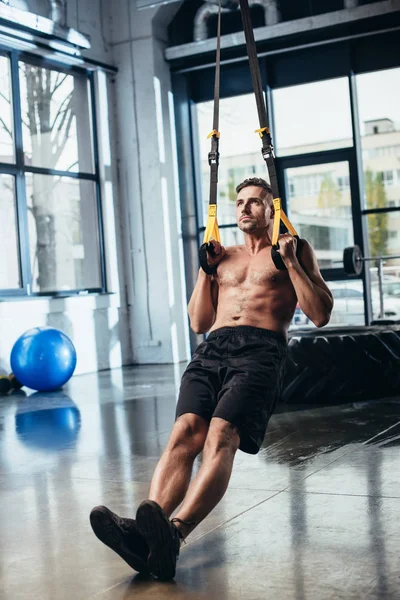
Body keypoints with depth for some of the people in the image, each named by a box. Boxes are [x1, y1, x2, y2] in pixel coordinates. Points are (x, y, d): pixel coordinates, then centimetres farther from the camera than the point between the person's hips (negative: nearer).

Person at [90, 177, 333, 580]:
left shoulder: (296, 249, 20)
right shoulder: (224, 256, 32)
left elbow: (320, 315, 9)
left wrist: (290, 262, 3)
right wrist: (205, 269, 19)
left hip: (260, 350, -4)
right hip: (212, 349, 4)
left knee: (220, 436, -30)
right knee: (185, 431, -24)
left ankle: (175, 533, -49)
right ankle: (143, 530, -42)